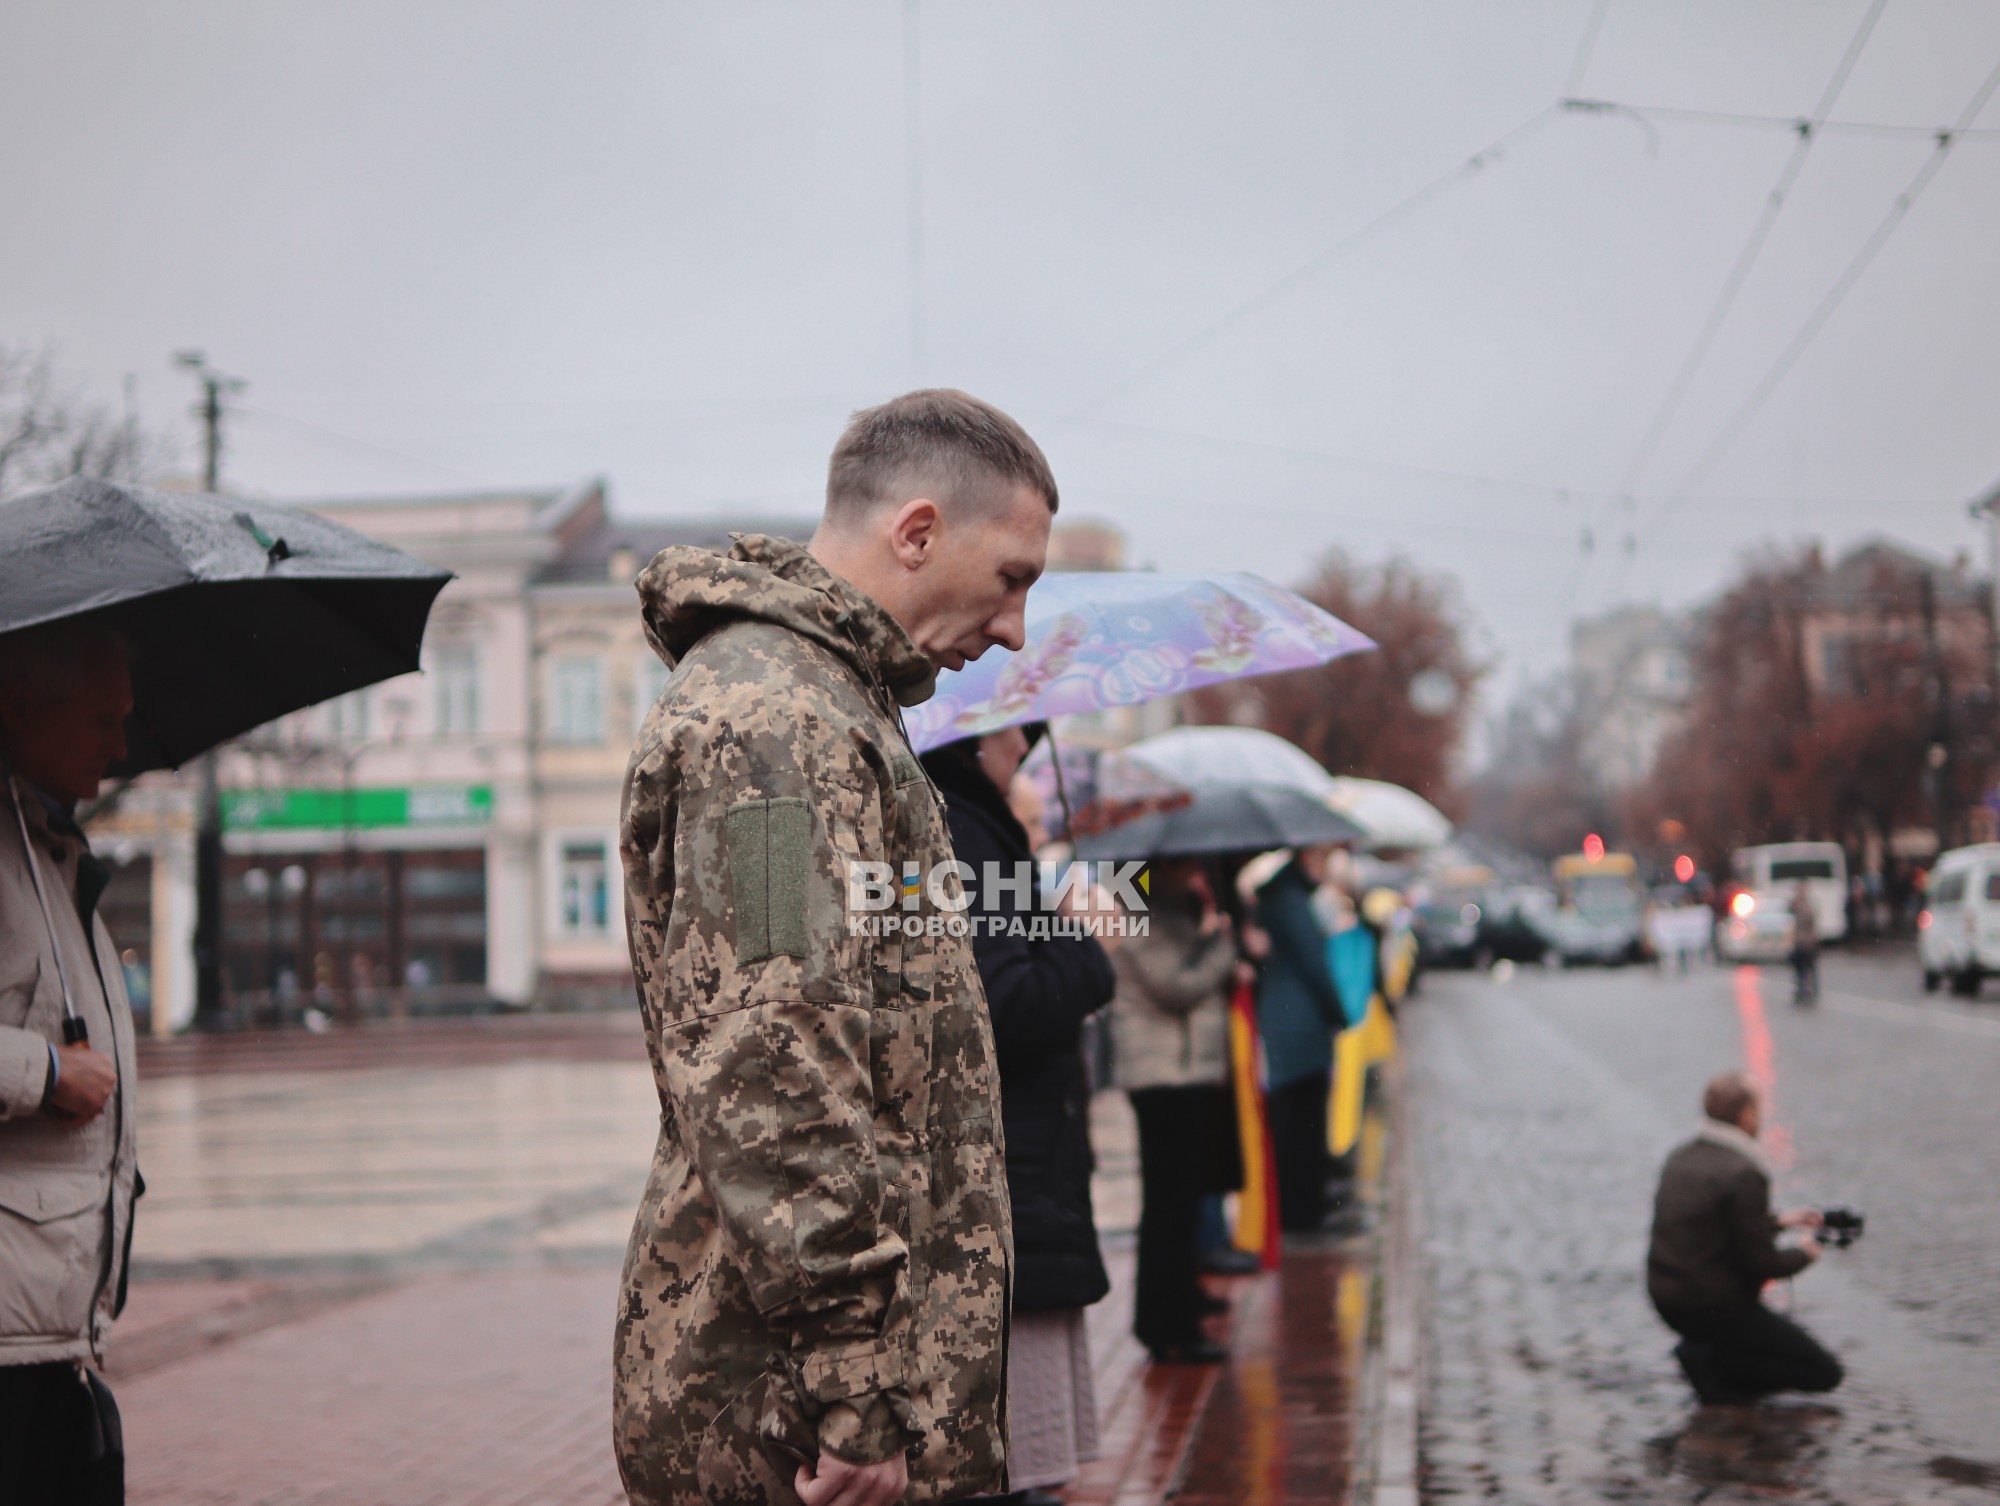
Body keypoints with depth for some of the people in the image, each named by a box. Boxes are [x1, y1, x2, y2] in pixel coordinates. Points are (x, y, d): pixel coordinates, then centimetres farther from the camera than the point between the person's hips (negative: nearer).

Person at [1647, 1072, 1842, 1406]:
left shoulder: (1680, 1158, 6)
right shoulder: (1745, 1175, -20)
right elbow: (1762, 1262, -16)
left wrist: (1778, 1221, 24)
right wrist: (1803, 1254, 5)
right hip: (1716, 1306, -9)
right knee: (1824, 1372, 1)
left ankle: (1703, 1349, 11)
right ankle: (1710, 1360, -7)